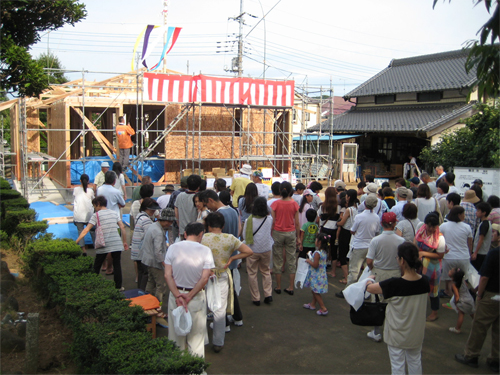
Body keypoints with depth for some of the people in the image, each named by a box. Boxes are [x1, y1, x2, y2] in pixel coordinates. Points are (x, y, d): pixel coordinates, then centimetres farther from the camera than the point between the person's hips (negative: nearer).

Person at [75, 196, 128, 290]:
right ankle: (118, 286, 12)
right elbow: (122, 227, 8)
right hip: (117, 244, 3)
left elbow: (86, 230, -6)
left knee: (97, 266, 12)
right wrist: (125, 242, 13)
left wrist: (76, 242, -2)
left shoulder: (96, 215, -1)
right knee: (117, 265, 9)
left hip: (103, 246, -3)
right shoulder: (114, 213, 11)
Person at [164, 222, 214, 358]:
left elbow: (167, 275, -10)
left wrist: (178, 296, -13)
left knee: (176, 332, 19)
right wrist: (190, 296, -12)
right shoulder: (205, 250, -11)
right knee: (196, 334, 13)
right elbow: (204, 278, -16)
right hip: (197, 298, -2)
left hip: (175, 295, 2)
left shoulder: (173, 248, -5)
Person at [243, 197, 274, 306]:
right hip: (266, 249, 3)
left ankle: (256, 298, 12)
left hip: (253, 250, -3)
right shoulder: (269, 219, -9)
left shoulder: (249, 220, -17)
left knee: (252, 274, 9)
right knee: (266, 272, 19)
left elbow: (245, 236, -7)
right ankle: (268, 294, 13)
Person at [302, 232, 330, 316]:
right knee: (314, 291, 23)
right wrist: (312, 257, 13)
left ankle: (323, 308, 2)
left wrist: (308, 261, -12)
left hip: (316, 276, -9)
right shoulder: (324, 252, 2)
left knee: (316, 292, 0)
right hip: (321, 274, 9)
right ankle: (312, 304, 37)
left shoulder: (317, 253, -25)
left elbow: (315, 265, -26)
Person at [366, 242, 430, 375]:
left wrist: (369, 279, 8)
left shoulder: (394, 284, -28)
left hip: (397, 335, -4)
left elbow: (370, 288, -14)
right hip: (417, 333, 5)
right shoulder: (424, 282, -13)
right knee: (415, 362, 23)